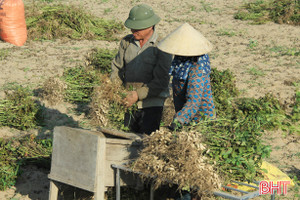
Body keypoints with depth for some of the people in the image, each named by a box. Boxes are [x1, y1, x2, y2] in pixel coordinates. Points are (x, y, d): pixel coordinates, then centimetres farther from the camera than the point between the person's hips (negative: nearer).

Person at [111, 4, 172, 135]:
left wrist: (138, 94, -22)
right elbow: (117, 68, 15)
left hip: (152, 103, -4)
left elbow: (161, 81, -14)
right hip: (129, 102, 4)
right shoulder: (126, 42, 7)